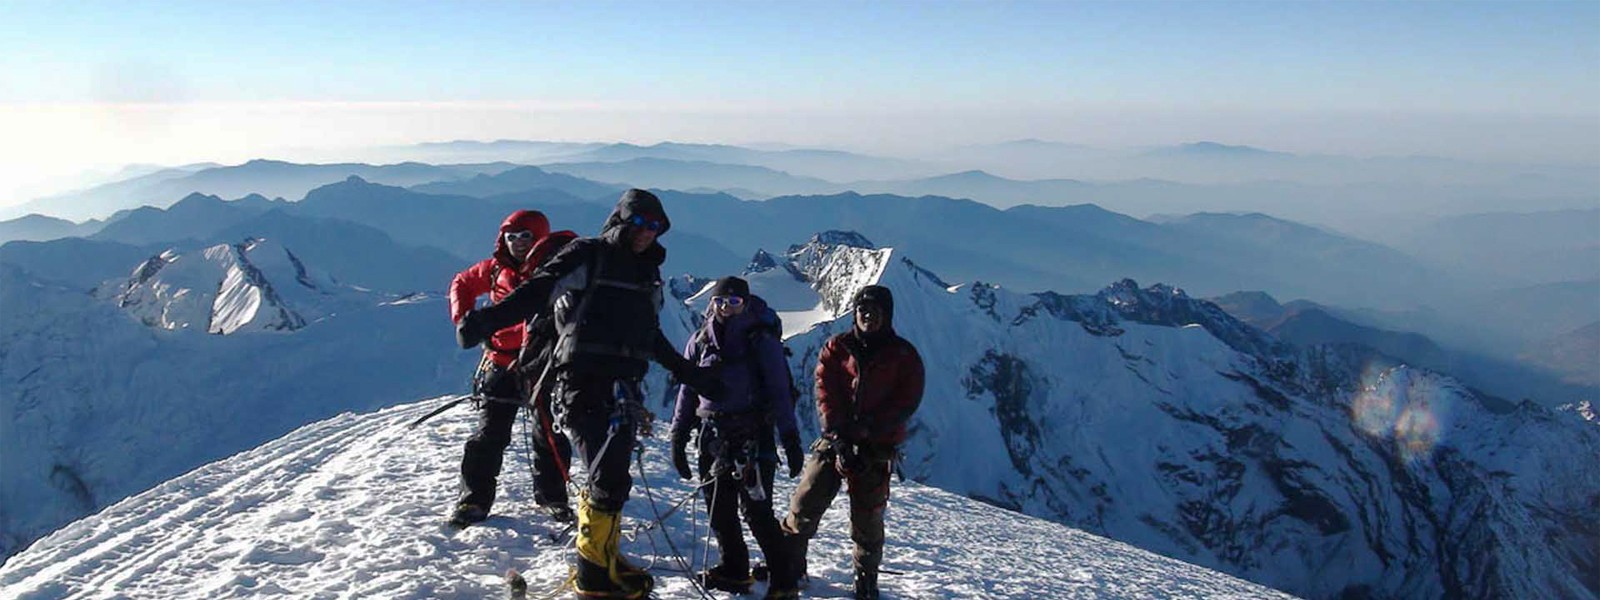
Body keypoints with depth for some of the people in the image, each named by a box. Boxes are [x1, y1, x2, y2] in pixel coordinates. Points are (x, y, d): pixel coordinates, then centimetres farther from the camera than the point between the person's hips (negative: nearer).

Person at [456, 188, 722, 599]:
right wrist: (487, 321, -23)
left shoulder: (648, 273, 21)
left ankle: (599, 558, 21)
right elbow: (536, 292, -8)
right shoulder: (586, 256, 1)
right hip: (583, 384, -7)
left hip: (623, 387, 7)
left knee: (611, 478, 8)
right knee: (609, 480, -13)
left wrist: (690, 374, 34)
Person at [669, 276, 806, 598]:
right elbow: (688, 391, 16)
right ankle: (734, 570, 24)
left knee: (756, 510, -9)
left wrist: (791, 439, -8)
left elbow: (779, 392, -4)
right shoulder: (700, 341, 10)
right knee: (719, 509, 8)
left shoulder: (761, 341, -3)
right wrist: (678, 437, 12)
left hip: (752, 435, -5)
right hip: (712, 436, 5)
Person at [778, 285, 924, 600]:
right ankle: (788, 565, 10)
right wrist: (837, 433, -15)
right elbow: (825, 391, -2)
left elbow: (907, 402, -5)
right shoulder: (837, 348, 7)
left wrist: (867, 429, -15)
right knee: (806, 504, -4)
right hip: (834, 440, 1)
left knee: (867, 518, 6)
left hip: (876, 447, -1)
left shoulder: (904, 355, 3)